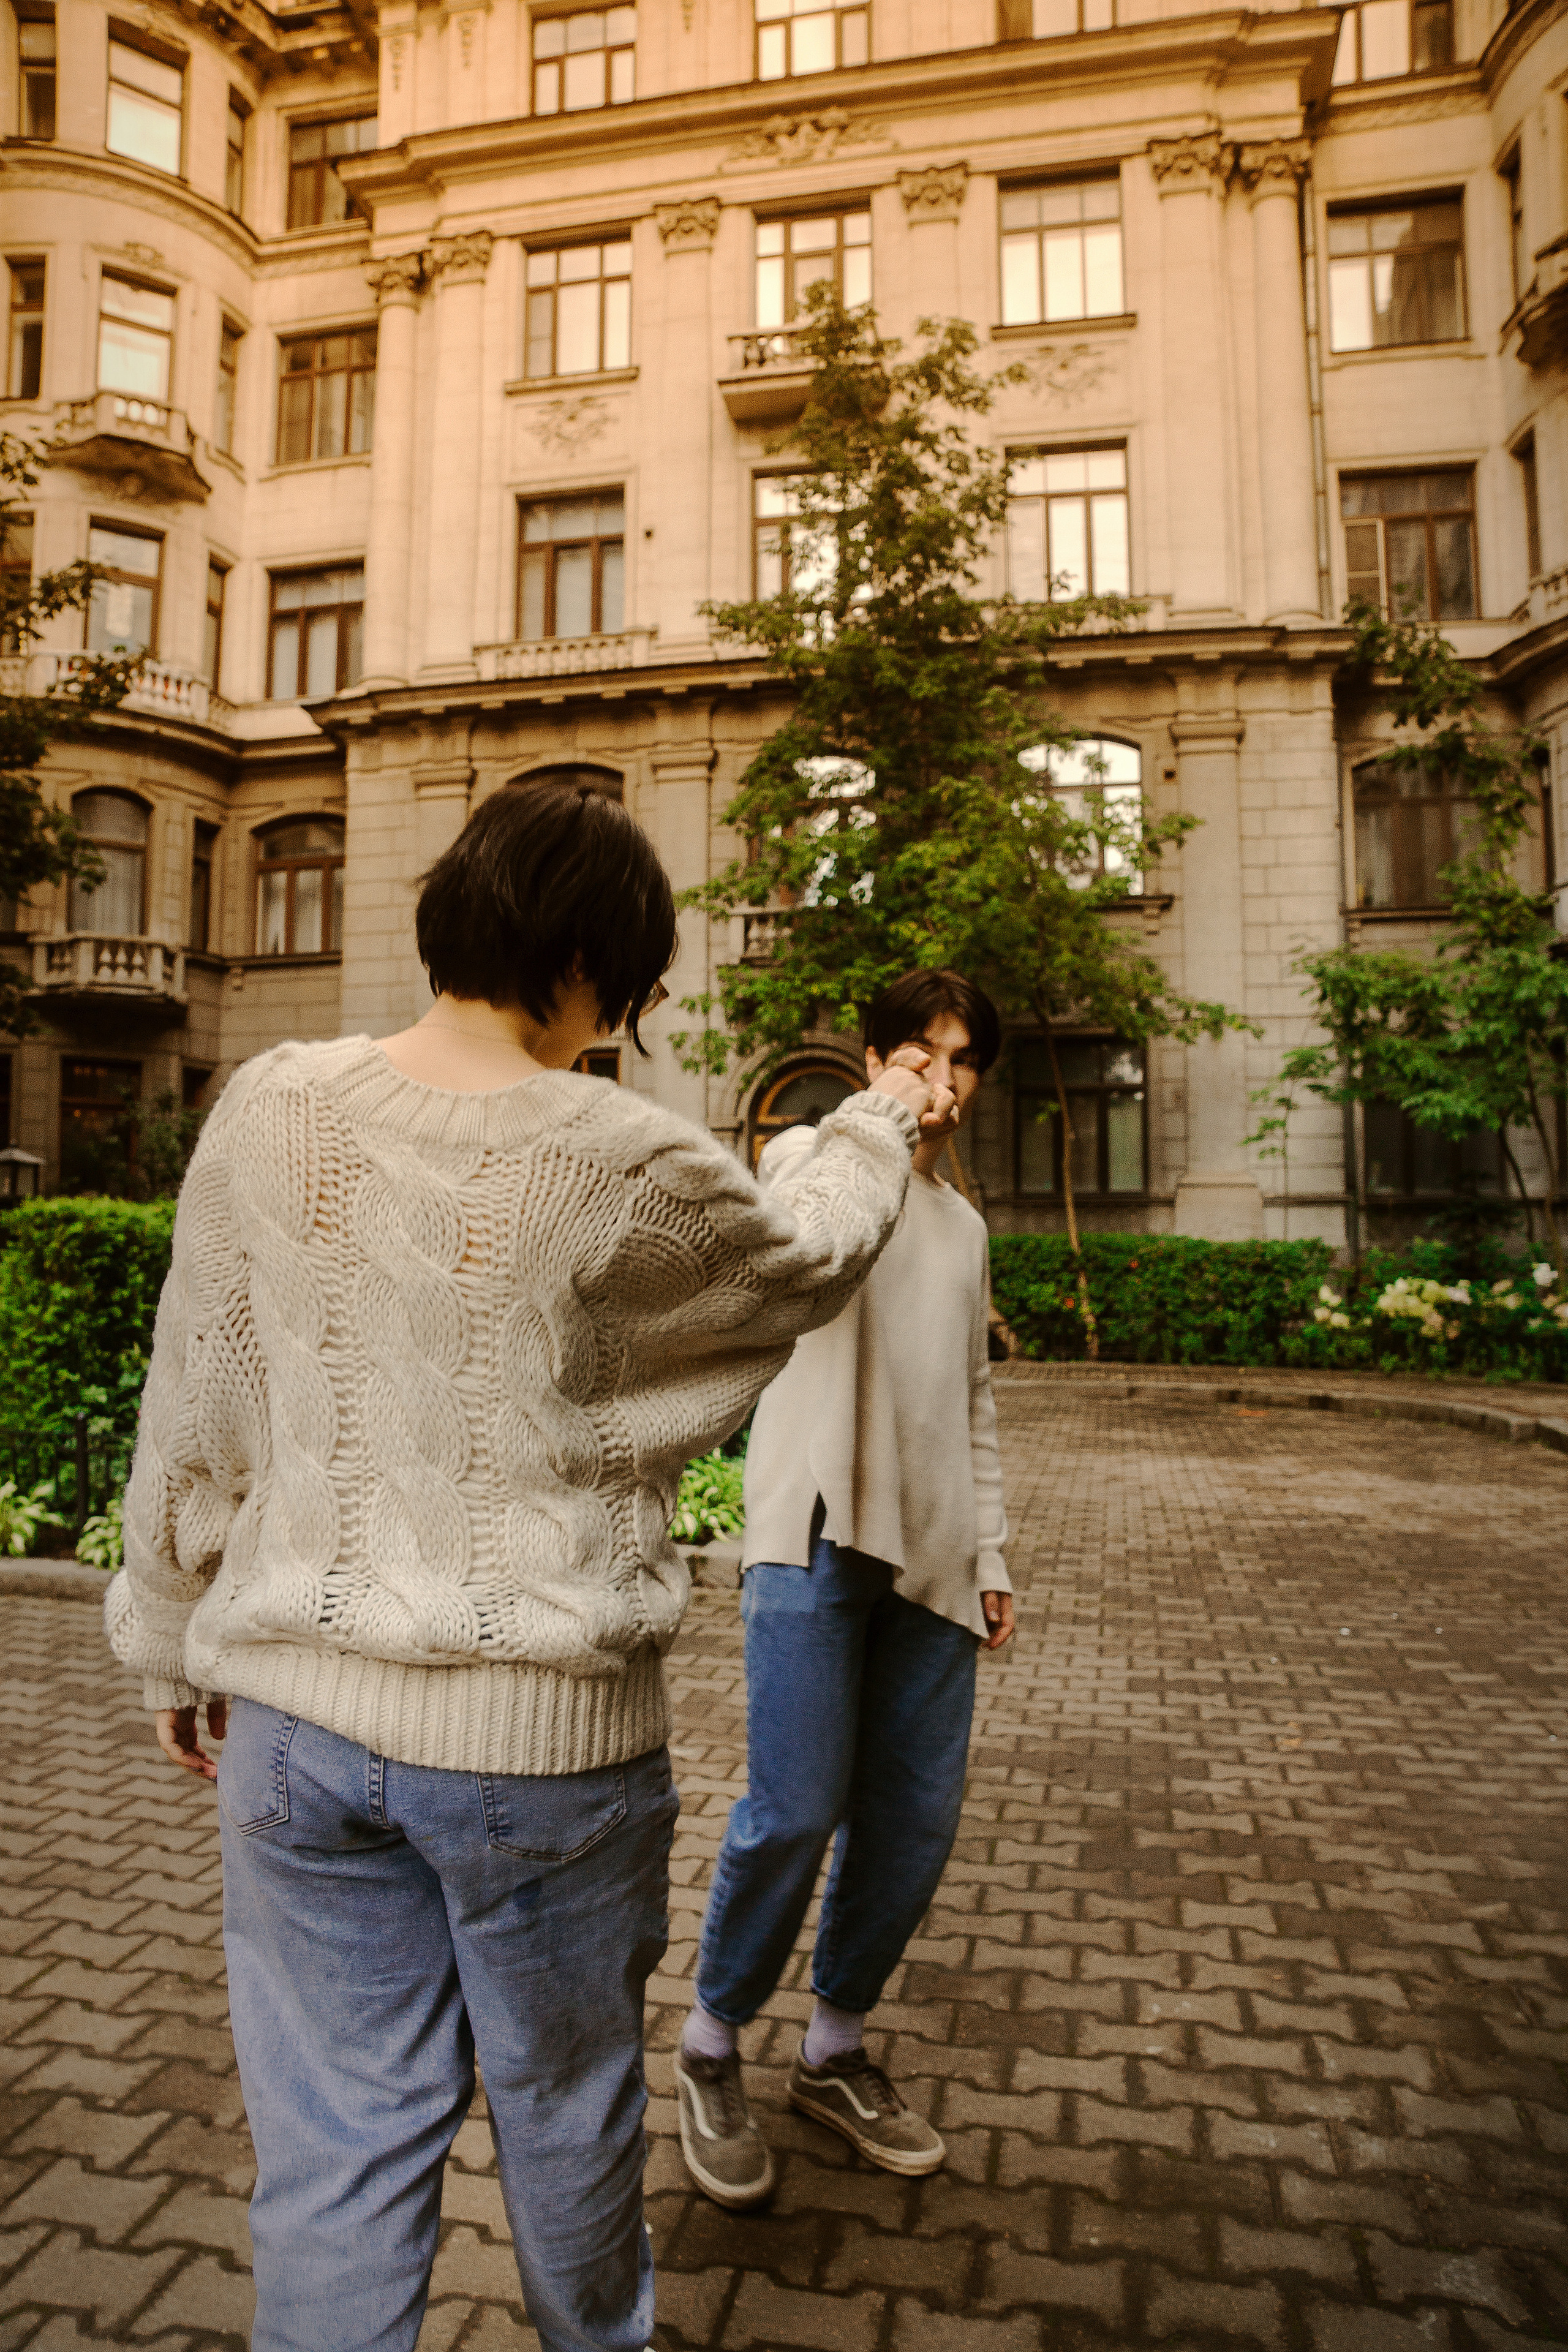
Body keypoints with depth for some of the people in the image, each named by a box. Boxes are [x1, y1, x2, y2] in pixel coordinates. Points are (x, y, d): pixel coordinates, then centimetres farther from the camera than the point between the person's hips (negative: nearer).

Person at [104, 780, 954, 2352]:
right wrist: (880, 1125, 22)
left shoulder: (270, 1113, -6)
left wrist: (177, 1643, 16)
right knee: (565, 2107, 25)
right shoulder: (626, 1170, -18)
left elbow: (193, 1422, 2)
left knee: (333, 2139, 19)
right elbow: (803, 1260, 3)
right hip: (540, 1728, -2)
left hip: (298, 1709, 3)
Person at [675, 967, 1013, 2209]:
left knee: (917, 1817, 7)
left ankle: (836, 2047, 30)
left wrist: (989, 1553, 18)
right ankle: (713, 2044, 19)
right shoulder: (810, 1148, 5)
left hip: (930, 1547, 6)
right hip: (816, 1528, -6)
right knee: (794, 1809, -8)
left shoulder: (963, 1223, 22)